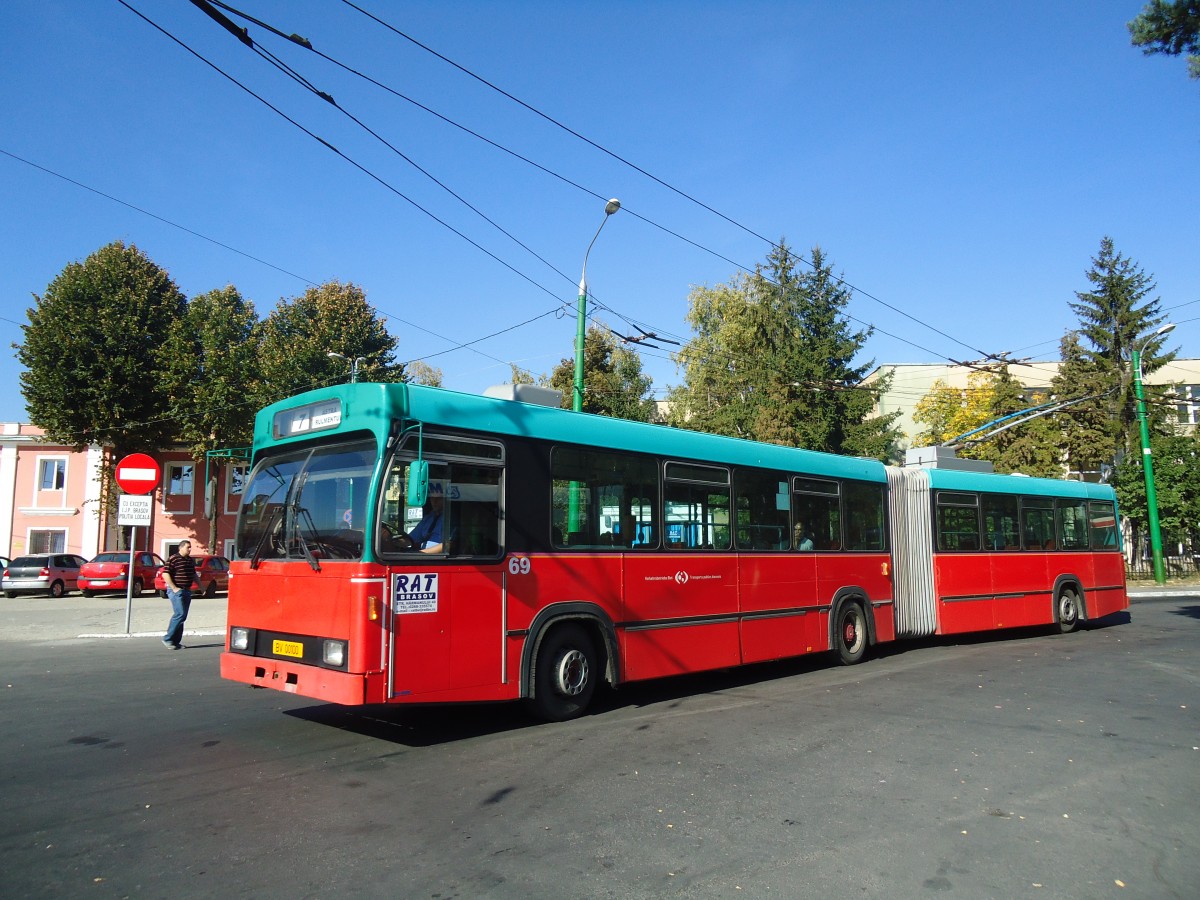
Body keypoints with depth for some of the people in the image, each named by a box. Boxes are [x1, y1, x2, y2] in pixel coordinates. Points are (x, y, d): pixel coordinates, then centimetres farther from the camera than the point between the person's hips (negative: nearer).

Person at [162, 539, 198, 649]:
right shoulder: (173, 559, -9)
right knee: (180, 614, -14)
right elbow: (165, 574, -14)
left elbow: (194, 575, 27)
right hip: (177, 591, -8)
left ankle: (176, 641, 13)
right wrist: (174, 588, -17)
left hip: (187, 591, 8)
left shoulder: (190, 560, 15)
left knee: (182, 616, 8)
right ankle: (167, 639, -5)